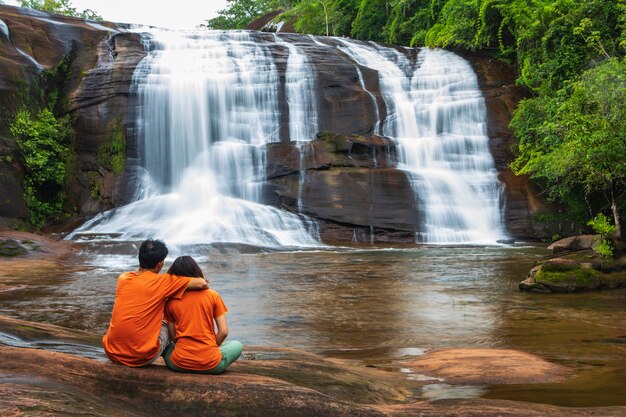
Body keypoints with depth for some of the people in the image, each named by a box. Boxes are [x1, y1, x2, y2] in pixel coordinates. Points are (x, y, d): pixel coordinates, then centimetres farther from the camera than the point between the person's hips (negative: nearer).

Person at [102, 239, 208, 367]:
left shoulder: (123, 278, 4)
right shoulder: (163, 282, -10)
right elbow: (202, 283, -11)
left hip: (112, 352, 4)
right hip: (141, 359, -4)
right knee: (165, 326, 25)